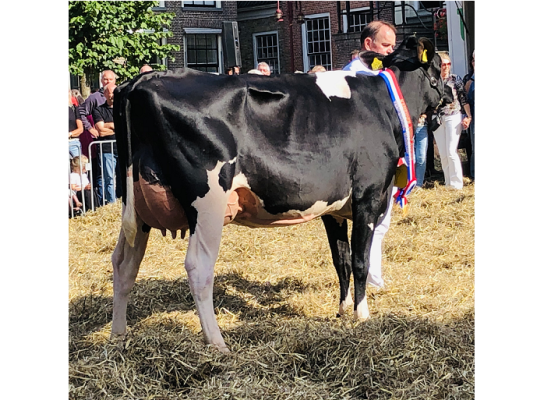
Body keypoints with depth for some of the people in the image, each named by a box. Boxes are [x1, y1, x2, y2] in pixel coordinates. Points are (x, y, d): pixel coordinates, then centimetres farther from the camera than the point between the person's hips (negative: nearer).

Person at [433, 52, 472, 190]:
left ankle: (457, 183, -6)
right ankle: (448, 183, 12)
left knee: (451, 152, -11)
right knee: (443, 154, 4)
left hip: (453, 118, -3)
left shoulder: (456, 79, 1)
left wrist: (468, 116, -6)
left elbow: (464, 99, 1)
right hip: (437, 120, 3)